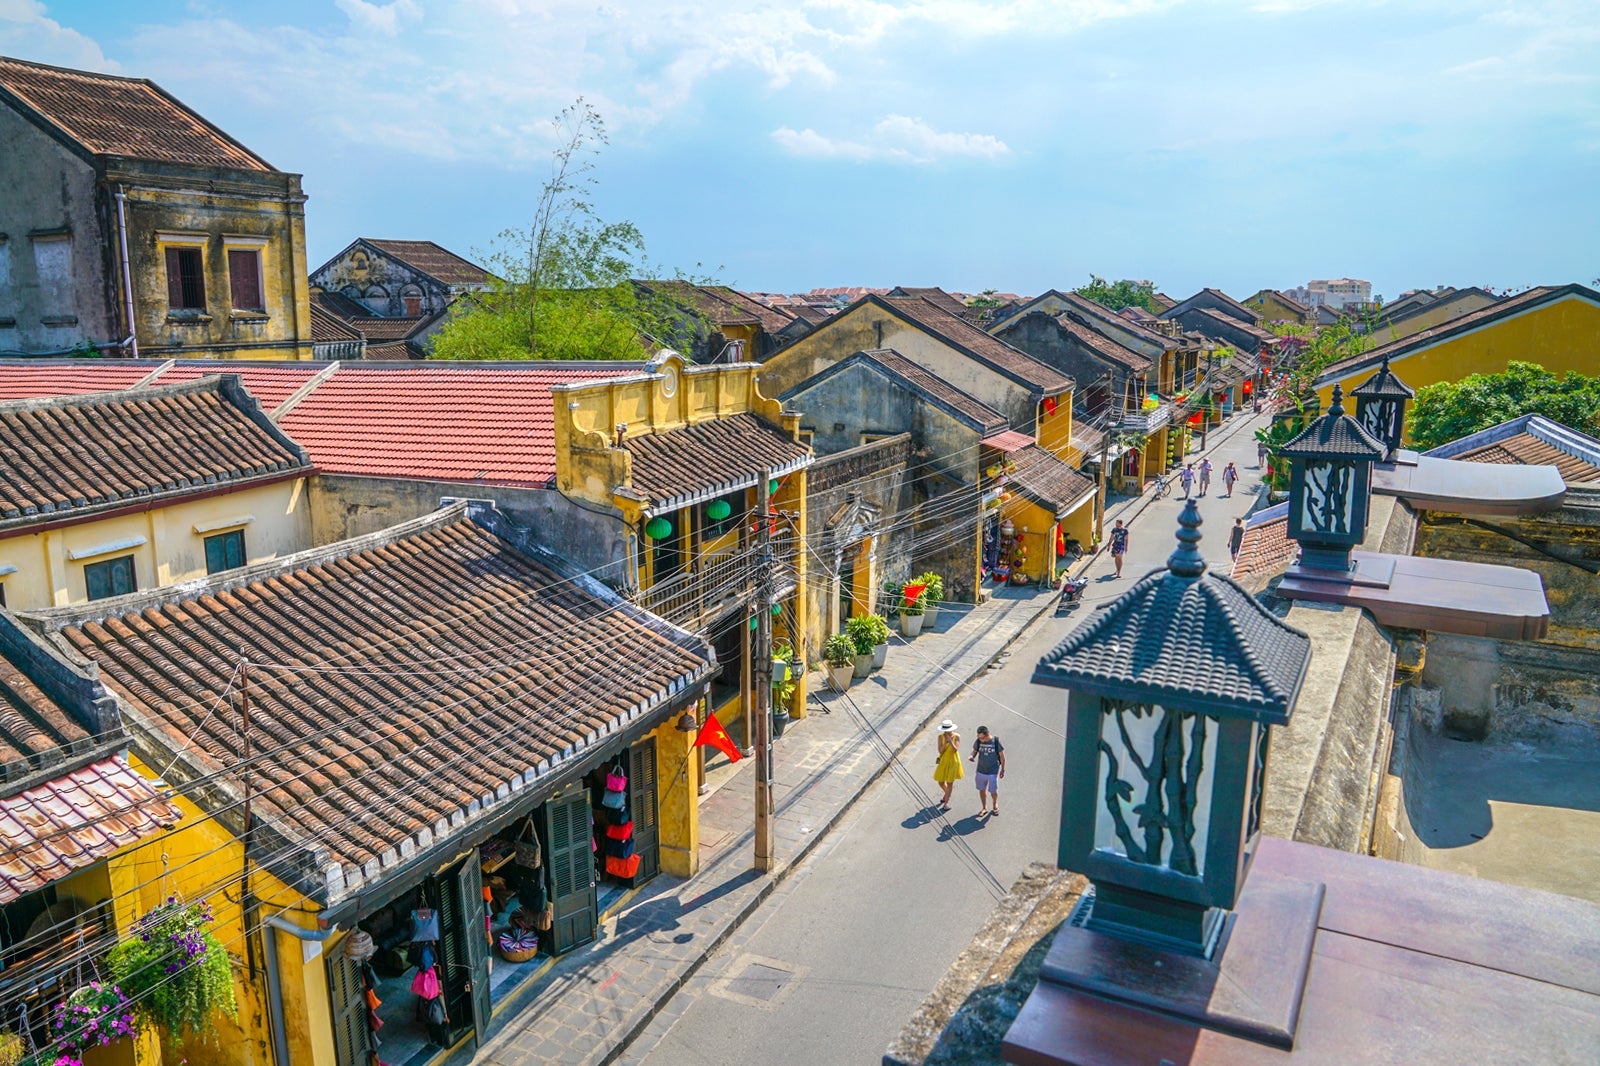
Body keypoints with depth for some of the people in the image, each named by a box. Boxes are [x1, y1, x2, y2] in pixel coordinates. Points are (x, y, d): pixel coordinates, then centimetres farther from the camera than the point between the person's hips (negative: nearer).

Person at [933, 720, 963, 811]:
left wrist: (950, 741, -32)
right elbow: (940, 751, -14)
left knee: (949, 783, 0)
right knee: (940, 782, 12)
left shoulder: (957, 736, -13)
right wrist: (945, 743, -29)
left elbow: (955, 750, -20)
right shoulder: (941, 737, -10)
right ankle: (947, 794, 44)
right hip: (943, 761, 3)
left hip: (953, 762, -3)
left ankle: (946, 802, 14)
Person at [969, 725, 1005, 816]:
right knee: (982, 790, 12)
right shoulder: (978, 741, -9)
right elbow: (974, 751, 6)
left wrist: (1003, 770, 1)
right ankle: (984, 808, 33)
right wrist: (971, 756, -17)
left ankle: (995, 804, 36)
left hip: (993, 772, -3)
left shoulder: (996, 741, -16)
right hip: (981, 771, 3)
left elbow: (1002, 756, -5)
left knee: (993, 791, 4)